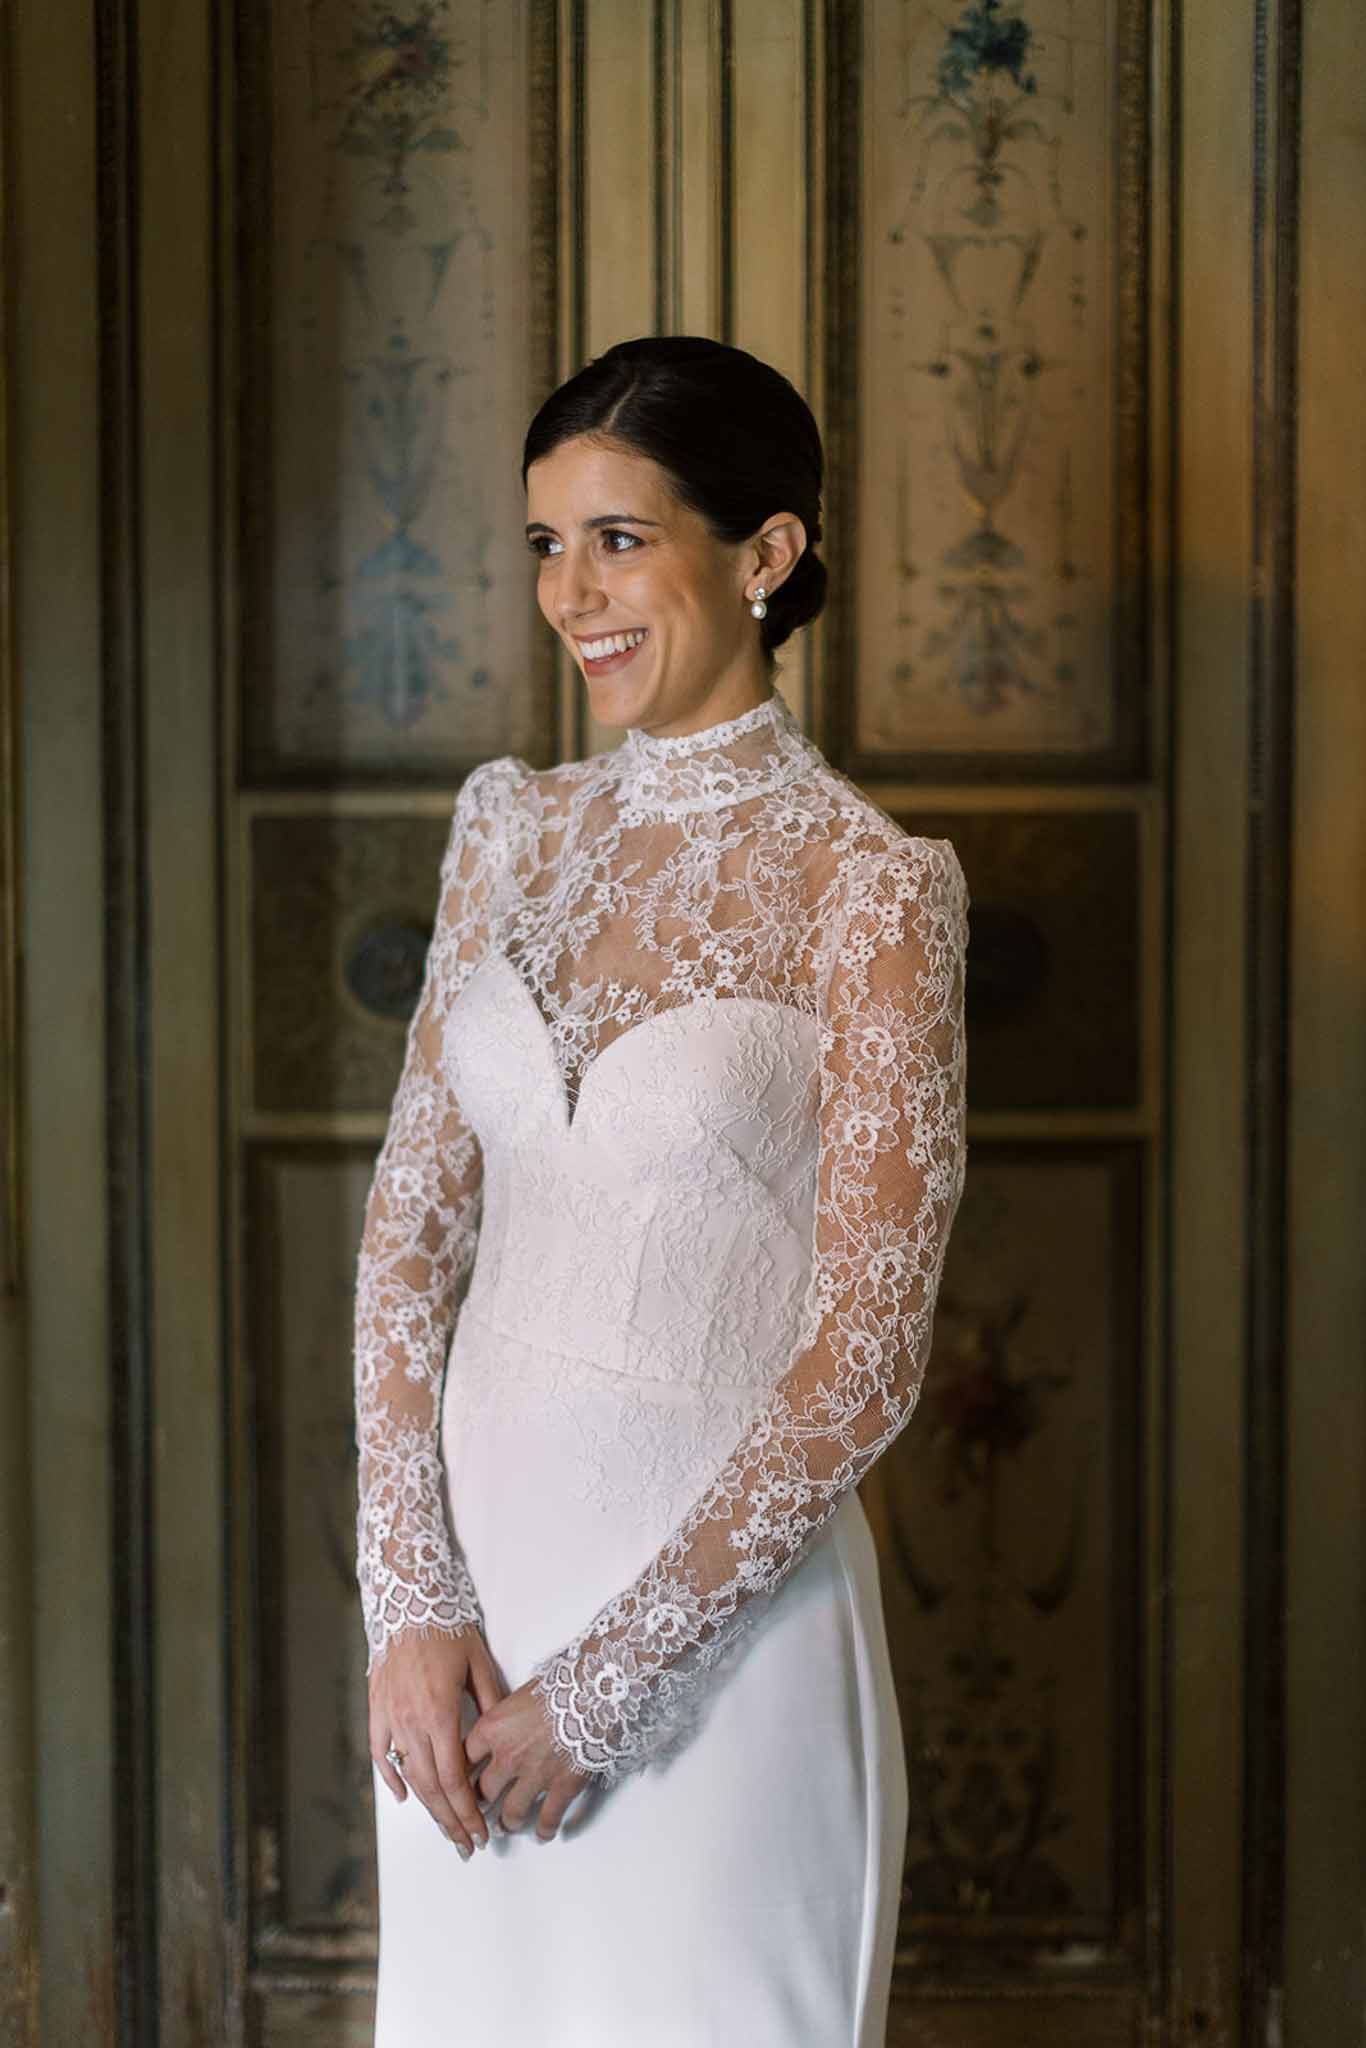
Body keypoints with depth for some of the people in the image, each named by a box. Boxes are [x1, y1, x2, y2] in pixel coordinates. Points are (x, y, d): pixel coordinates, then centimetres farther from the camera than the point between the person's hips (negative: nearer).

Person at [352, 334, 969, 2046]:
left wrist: (600, 1682, -13)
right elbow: (412, 1221, 4)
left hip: (720, 1601, -5)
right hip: (472, 1558, 5)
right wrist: (413, 1603, -6)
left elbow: (863, 1363, -14)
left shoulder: (870, 884, -11)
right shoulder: (511, 827, 6)